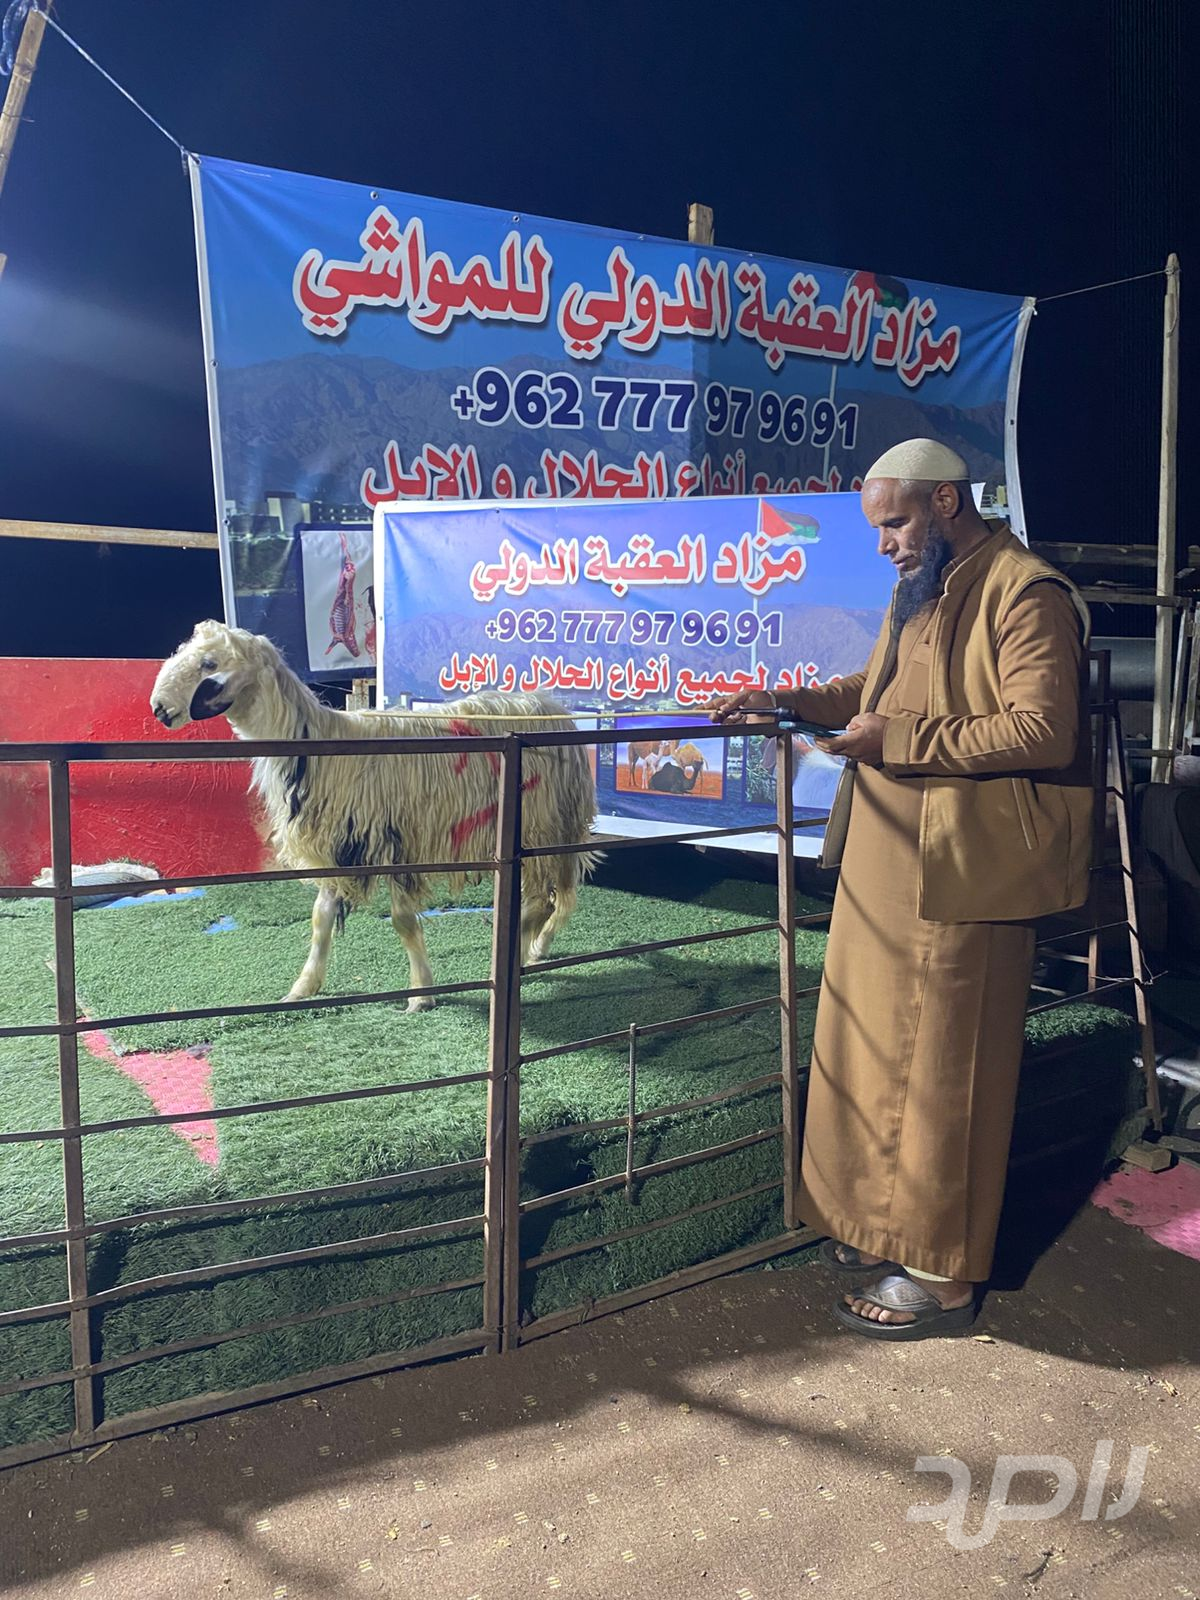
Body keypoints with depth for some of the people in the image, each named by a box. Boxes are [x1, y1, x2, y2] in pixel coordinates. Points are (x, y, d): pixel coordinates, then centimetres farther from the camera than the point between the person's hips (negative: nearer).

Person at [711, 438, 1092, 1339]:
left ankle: (943, 1276, 16)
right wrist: (792, 702, 12)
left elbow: (1042, 728, -22)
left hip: (960, 875, -9)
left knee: (941, 1064, 1)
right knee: (881, 1047, 15)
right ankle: (887, 1225, 31)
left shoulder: (1024, 591, -13)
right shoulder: (922, 591, 18)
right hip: (887, 863, 9)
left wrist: (900, 741, -21)